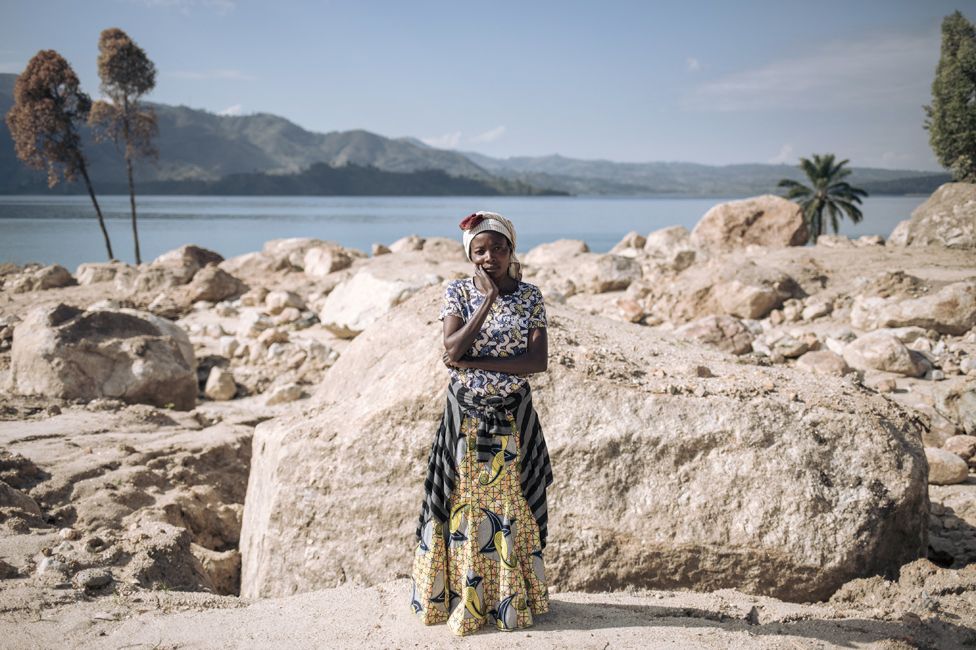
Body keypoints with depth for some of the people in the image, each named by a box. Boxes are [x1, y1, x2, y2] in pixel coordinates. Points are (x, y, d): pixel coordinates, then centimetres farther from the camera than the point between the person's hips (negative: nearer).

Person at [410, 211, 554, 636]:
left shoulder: (530, 296, -3)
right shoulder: (458, 293, -4)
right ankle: (460, 598, 19)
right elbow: (452, 351, -18)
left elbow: (539, 361, -12)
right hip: (466, 417, 0)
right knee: (464, 505, 6)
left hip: (513, 418, 1)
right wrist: (489, 299, -19)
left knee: (509, 507, 9)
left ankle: (511, 598, 22)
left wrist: (475, 362, -18)